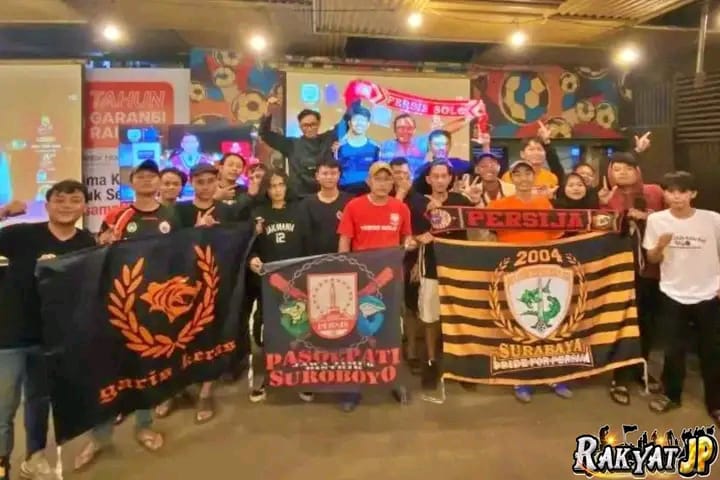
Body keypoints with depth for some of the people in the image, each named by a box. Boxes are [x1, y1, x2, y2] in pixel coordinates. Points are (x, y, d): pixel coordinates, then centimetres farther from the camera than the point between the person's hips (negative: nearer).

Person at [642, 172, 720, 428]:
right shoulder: (656, 219, -7)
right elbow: (652, 259, 0)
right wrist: (660, 245, -20)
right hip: (673, 294, 1)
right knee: (674, 349, 10)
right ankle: (671, 395, 28)